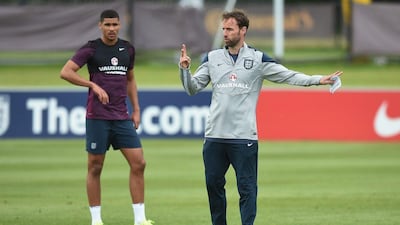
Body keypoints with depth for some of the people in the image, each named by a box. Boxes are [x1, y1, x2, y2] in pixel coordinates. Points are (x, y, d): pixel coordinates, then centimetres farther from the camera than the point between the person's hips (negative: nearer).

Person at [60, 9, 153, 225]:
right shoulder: (91, 49, -4)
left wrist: (136, 109, 16)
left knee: (138, 163, -4)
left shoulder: (127, 49, 11)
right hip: (97, 116, -4)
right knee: (95, 167, 1)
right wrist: (94, 86, -19)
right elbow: (65, 72, -11)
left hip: (122, 117, 4)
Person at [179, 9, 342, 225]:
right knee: (213, 184, 6)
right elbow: (193, 88, 12)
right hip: (214, 135, 3)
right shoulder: (212, 58, 11)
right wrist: (184, 68, -6)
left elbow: (289, 76, 3)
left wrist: (319, 79, -7)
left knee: (247, 187, -5)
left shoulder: (258, 59, 3)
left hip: (244, 137, -3)